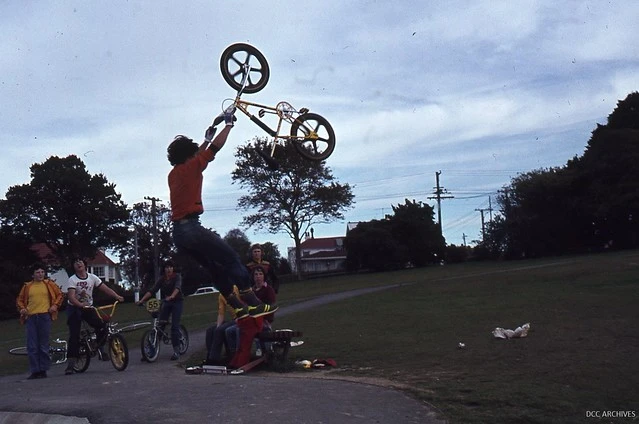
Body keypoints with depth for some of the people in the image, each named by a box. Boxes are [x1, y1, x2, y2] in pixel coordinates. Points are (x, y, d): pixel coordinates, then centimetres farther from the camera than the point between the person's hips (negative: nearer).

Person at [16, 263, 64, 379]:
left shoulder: (49, 284, 7)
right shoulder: (27, 286, 9)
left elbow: (59, 294, 15)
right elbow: (19, 300, 19)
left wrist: (55, 305, 1)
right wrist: (22, 308, 1)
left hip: (45, 316, -1)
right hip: (31, 317, 1)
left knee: (44, 345, 2)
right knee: (32, 346, -1)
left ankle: (43, 370, 9)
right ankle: (35, 371, 4)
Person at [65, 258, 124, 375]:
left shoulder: (92, 277, -1)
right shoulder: (72, 280, -13)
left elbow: (106, 289, -6)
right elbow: (71, 297, -25)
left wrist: (117, 296, -22)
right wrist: (81, 305, -42)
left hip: (88, 307, 3)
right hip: (74, 308, -3)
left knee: (101, 326, -17)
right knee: (74, 335, -9)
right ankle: (70, 364, -6)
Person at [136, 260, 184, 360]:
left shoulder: (177, 277, -10)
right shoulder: (162, 279, 1)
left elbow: (177, 287, -29)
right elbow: (152, 290, -8)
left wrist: (171, 296, -49)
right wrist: (142, 300, -21)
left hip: (177, 302, -4)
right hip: (166, 303, 4)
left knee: (174, 326, -12)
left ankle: (176, 351, -10)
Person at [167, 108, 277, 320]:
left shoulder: (173, 174, 20)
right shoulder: (191, 167, -3)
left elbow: (193, 158, 38)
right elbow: (215, 148, 1)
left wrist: (208, 136, 45)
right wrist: (229, 123, 13)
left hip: (178, 233, 9)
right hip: (191, 227, -9)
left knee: (217, 269, 13)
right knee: (233, 260, -4)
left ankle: (239, 308, 11)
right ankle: (254, 304, -8)